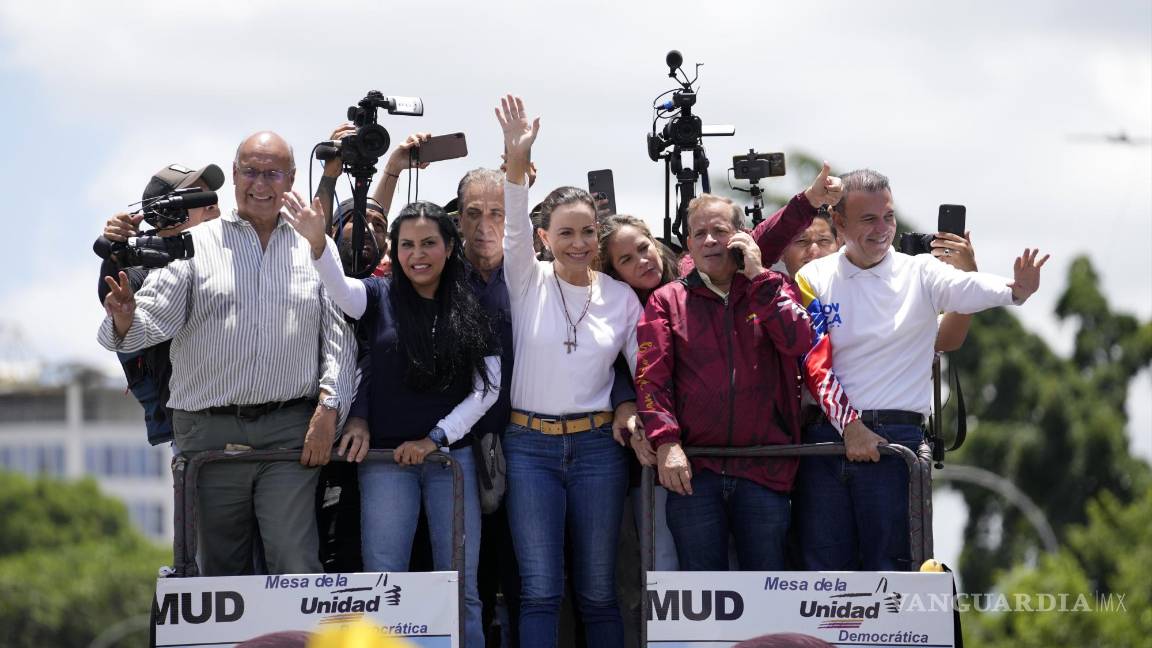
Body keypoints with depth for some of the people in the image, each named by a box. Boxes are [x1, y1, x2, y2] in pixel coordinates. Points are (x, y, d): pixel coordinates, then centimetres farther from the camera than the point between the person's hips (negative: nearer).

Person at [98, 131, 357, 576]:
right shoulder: (195, 246, 6)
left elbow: (339, 338, 8)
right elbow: (155, 318, -3)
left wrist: (329, 409, -4)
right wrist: (125, 320, -27)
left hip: (289, 431, 0)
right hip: (208, 433, 0)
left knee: (296, 566, -10)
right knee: (220, 569, 6)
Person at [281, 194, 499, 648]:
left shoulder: (471, 311, 6)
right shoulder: (380, 297, 2)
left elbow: (487, 388, 4)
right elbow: (341, 289, -19)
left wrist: (436, 437, -6)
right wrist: (318, 243, -40)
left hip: (451, 454, 1)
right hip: (386, 458, -1)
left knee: (460, 588, 2)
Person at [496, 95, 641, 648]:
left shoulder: (620, 296, 5)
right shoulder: (528, 284, -1)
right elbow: (513, 228, -19)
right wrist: (516, 162, -35)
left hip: (597, 446, 2)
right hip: (530, 445, -2)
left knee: (597, 591, 6)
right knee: (539, 590, -4)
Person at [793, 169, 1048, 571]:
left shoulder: (919, 273, 5)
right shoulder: (813, 280, 7)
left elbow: (969, 289, -16)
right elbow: (815, 364, 1)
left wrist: (1014, 290, -39)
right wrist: (850, 426, -12)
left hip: (896, 439, -1)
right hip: (826, 437, 1)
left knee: (889, 565, -3)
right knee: (823, 567, 3)